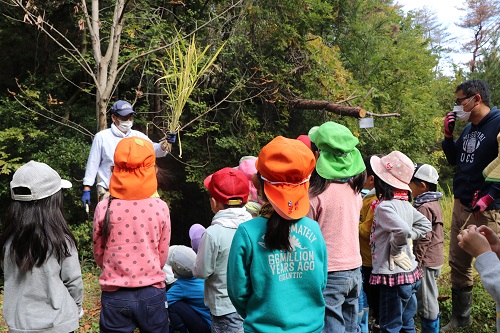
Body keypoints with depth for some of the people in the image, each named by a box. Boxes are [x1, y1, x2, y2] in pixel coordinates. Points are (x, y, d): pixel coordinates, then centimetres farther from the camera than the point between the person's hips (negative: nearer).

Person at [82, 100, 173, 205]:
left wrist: (166, 144, -34)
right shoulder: (102, 137, -2)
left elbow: (154, 149, -11)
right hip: (108, 192, -2)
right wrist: (86, 190, 0)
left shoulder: (138, 136, 4)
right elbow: (92, 164, 2)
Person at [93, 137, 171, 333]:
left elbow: (99, 255, 4)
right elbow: (162, 256, 1)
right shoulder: (160, 207, -10)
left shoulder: (104, 208, -9)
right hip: (152, 294, 0)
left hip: (114, 295, 0)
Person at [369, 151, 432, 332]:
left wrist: (395, 249, -17)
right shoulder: (405, 203, 6)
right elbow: (425, 224, 16)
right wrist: (408, 238, 7)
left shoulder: (384, 206, -20)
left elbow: (403, 230, -34)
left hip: (393, 277, -9)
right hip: (411, 273, 9)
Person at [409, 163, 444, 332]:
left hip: (426, 261, -10)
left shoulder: (424, 207, -19)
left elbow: (424, 238, -21)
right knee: (431, 300, 18)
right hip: (435, 259, 10)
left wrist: (416, 260, -17)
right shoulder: (434, 203, 11)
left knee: (426, 301, 0)